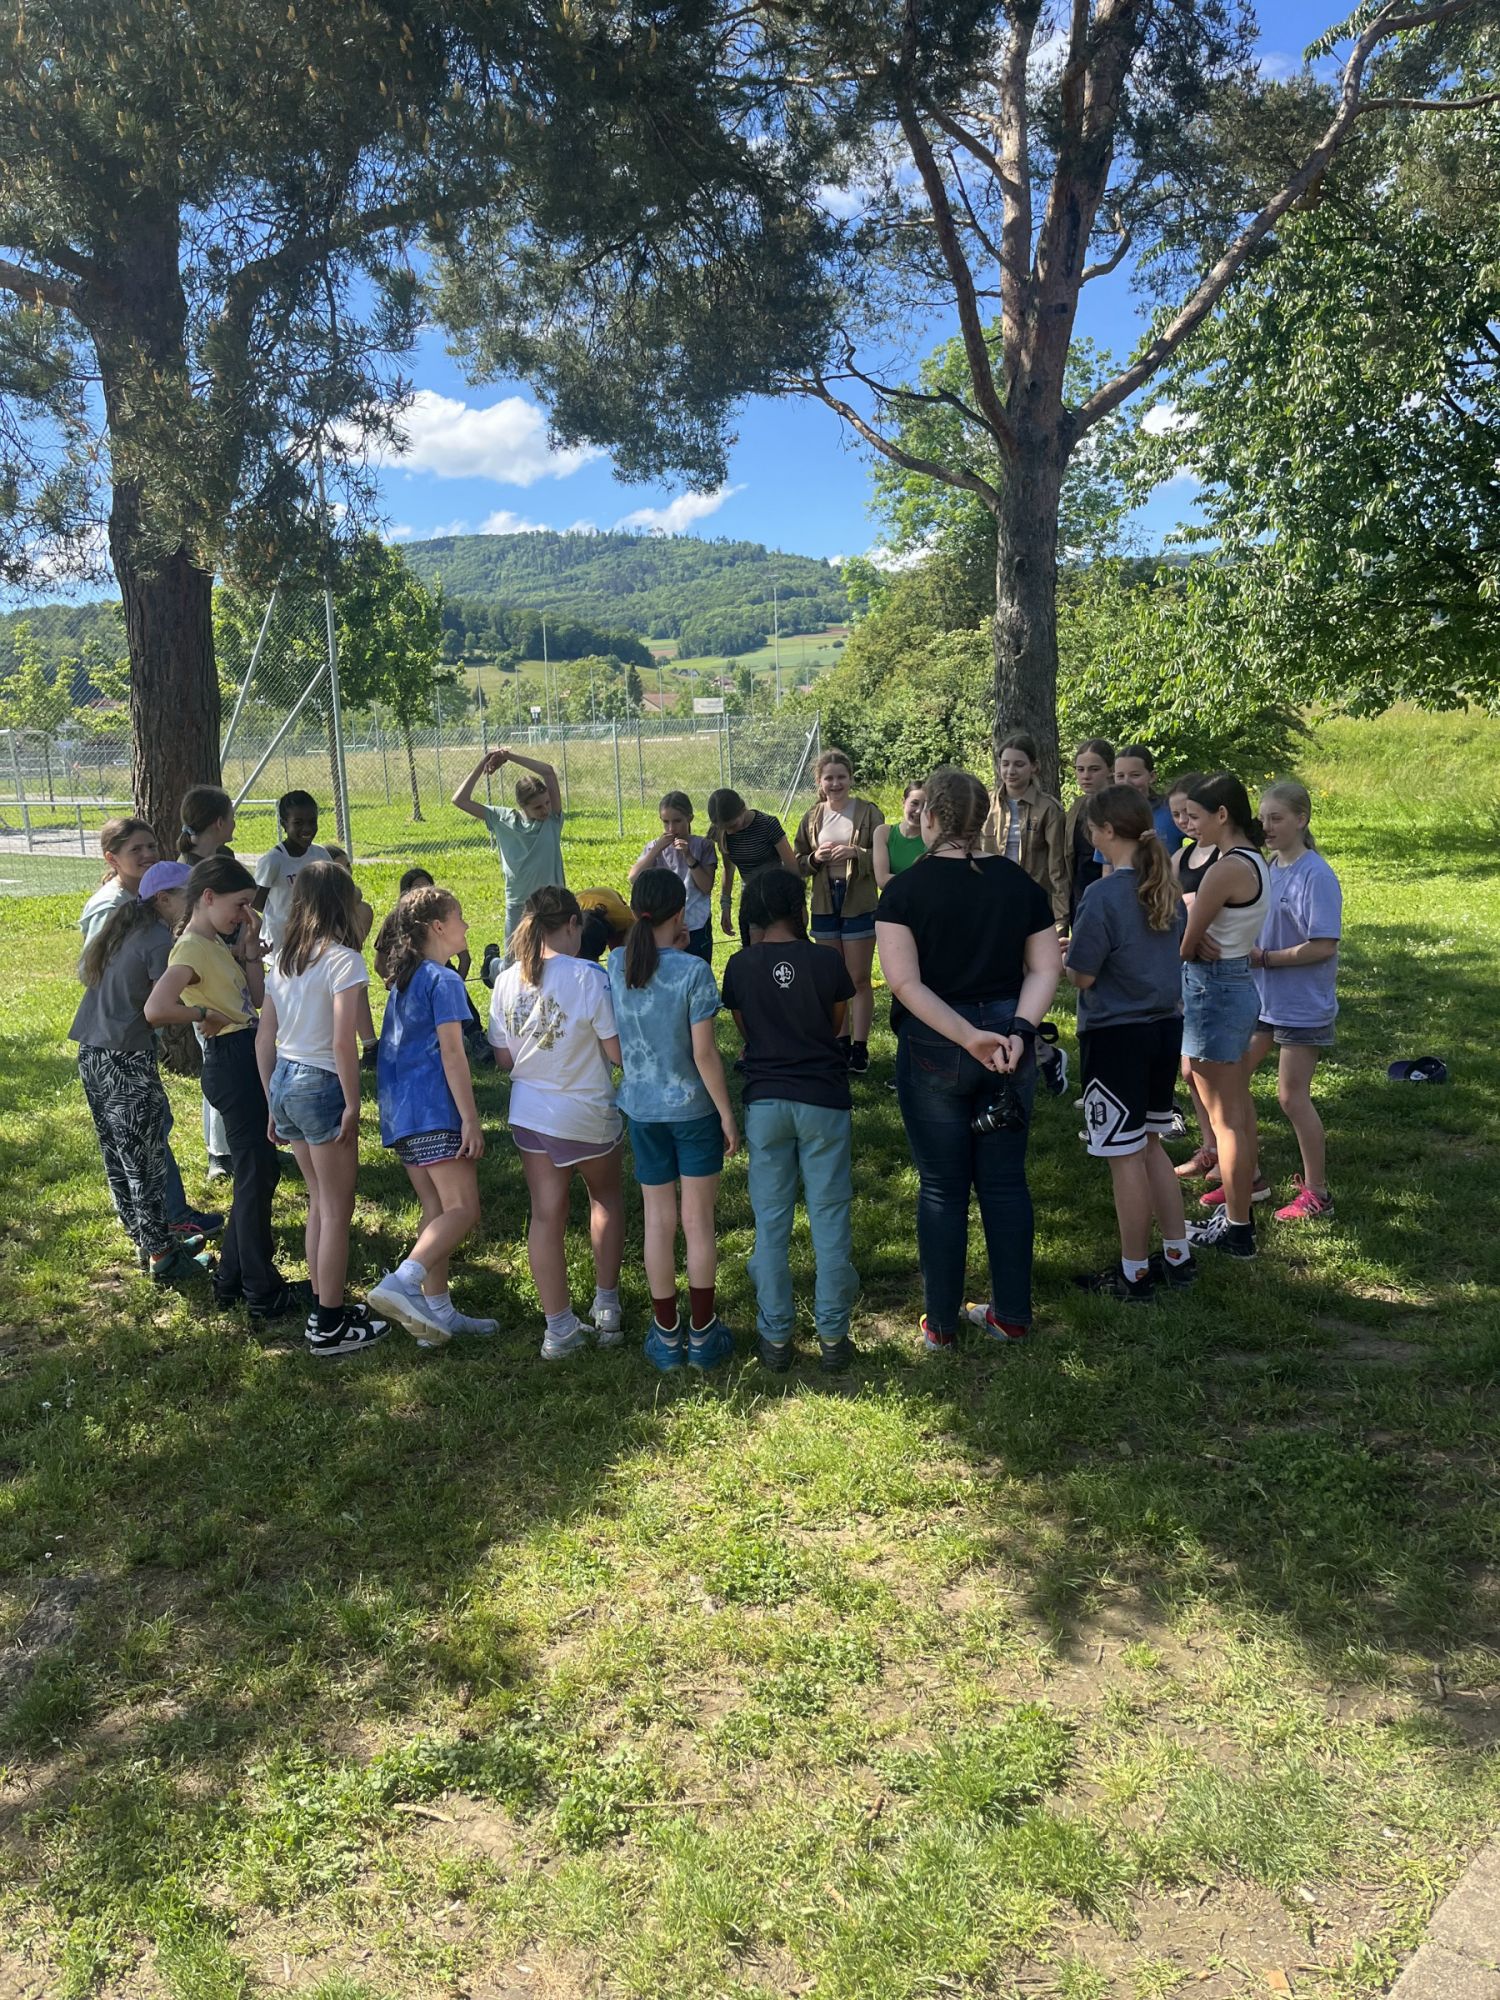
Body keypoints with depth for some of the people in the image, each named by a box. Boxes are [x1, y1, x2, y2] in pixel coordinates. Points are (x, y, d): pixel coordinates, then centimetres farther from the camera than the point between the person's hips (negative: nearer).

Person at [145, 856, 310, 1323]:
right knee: (255, 1177, -1)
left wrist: (249, 947, 4)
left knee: (261, 1171, 18)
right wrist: (205, 1013, -19)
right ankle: (264, 1294, 9)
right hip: (231, 1062, -10)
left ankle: (232, 1278, 29)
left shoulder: (218, 944, 12)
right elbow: (156, 1009, -33)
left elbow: (256, 998, 12)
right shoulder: (192, 948, -17)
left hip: (248, 1060, 10)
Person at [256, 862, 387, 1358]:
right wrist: (352, 1105, -13)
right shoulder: (342, 959, -14)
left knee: (319, 1202, 20)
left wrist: (272, 1102, 17)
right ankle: (330, 1327, 12)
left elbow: (264, 1038, 11)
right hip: (322, 1086, -8)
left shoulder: (282, 960, 9)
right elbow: (344, 1042, -21)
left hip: (283, 1081, 8)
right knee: (337, 1211, 4)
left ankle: (324, 1305, 30)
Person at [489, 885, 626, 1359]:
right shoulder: (589, 977, -20)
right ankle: (606, 1306, 28)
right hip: (588, 1114, -3)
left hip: (529, 1114, 3)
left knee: (546, 1213, 11)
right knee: (606, 1195, 22)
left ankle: (559, 1328, 17)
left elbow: (503, 1059, 2)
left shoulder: (507, 981, -4)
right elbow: (618, 1051, -17)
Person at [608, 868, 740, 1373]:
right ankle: (703, 1335, 18)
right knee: (698, 1222, 8)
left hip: (642, 1109, 3)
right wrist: (728, 1115, -5)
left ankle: (667, 1336, 21)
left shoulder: (617, 964, -5)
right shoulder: (694, 971, -18)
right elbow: (704, 1054, -16)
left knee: (658, 1221, 12)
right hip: (694, 1109, -3)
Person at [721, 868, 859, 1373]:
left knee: (770, 1221, 10)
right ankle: (833, 1337, 15)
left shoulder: (741, 966, -3)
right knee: (830, 1218, 8)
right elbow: (836, 1028, 5)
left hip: (764, 1100, 1)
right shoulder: (827, 962, -7)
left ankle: (775, 1338, 16)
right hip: (824, 1100, -1)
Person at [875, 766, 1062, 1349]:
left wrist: (968, 1036, -20)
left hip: (934, 1052, -3)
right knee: (1005, 1180, 14)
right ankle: (1012, 1315, 24)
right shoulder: (1018, 881, 2)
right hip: (1008, 1045, 3)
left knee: (942, 1188, 8)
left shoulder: (906, 888, -10)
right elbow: (1046, 968, -2)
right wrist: (1017, 1032, -12)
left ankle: (941, 1323, 19)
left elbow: (905, 983, -18)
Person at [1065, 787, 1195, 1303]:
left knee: (1125, 1157, 3)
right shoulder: (1167, 889, 5)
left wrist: (1059, 960, 6)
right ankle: (1177, 1255, 27)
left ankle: (1134, 1275, 14)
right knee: (1149, 1145, 21)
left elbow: (1083, 976, -16)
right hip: (1165, 1027, 8)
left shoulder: (1103, 895, -19)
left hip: (1116, 1036, -8)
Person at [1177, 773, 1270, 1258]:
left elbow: (1185, 944, -17)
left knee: (1225, 1118, 0)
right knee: (1239, 1109, 18)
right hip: (1239, 984, 10)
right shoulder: (1255, 861, 8)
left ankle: (1235, 1229, 10)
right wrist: (1201, 940, -12)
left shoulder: (1227, 868, -22)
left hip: (1213, 990, -10)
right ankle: (1240, 1211, 30)